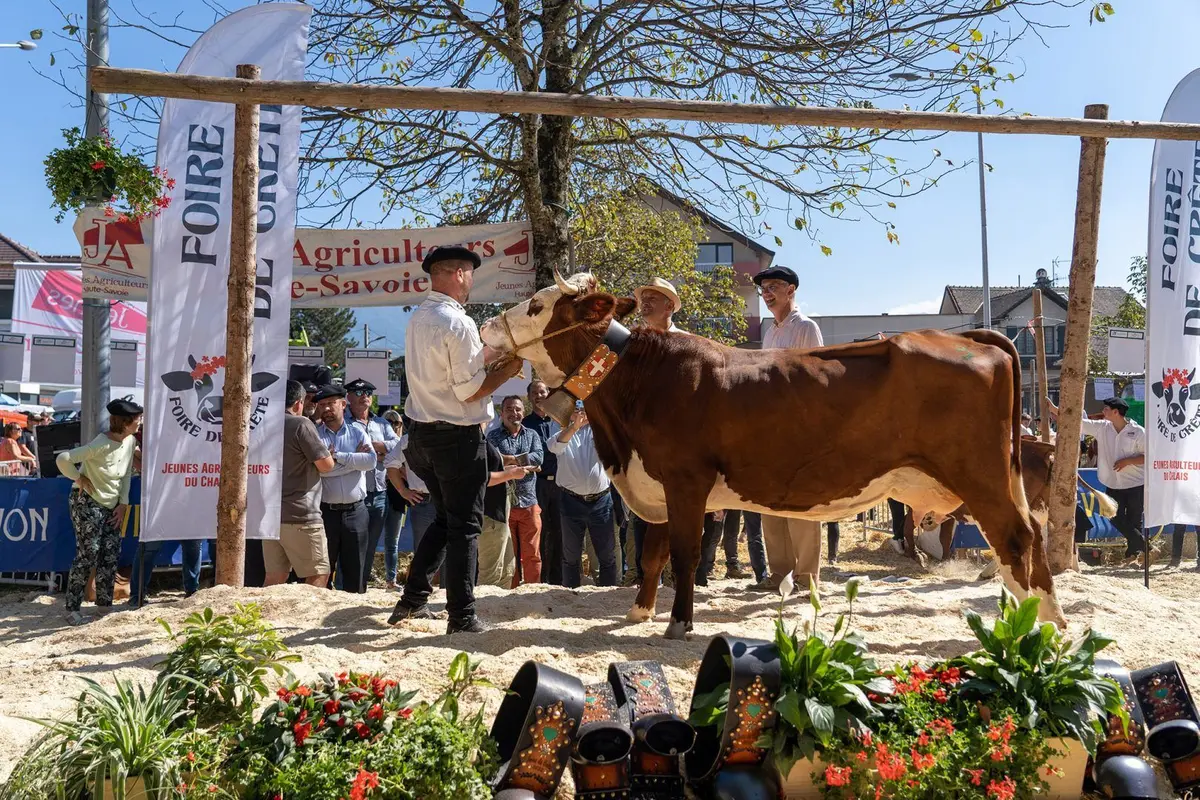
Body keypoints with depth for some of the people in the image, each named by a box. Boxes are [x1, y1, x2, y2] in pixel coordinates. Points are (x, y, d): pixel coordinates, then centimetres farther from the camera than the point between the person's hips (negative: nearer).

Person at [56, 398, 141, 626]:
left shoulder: (130, 442, -2)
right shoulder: (101, 445, -25)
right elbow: (63, 459, -30)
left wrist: (123, 503, 2)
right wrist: (79, 478, -16)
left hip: (111, 506, 7)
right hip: (87, 503, -7)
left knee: (111, 555, 7)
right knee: (87, 555, -7)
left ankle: (104, 603, 17)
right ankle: (73, 608, 2)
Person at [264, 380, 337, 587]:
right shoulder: (301, 424, -10)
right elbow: (326, 465, -12)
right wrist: (328, 452, 9)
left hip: (270, 514, 8)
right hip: (299, 516, -7)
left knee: (275, 577, 10)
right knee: (319, 574, 1)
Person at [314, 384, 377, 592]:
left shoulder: (358, 433, 10)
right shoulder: (314, 435, 2)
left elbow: (371, 461, -9)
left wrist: (338, 456, -12)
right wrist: (355, 458, -9)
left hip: (355, 511, 2)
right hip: (325, 511, -2)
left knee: (355, 569, 7)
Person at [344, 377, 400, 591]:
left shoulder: (381, 424, 18)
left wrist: (371, 444, -7)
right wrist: (377, 453, -11)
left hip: (379, 495, 6)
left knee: (371, 547, 12)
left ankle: (363, 587, 21)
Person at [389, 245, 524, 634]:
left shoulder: (418, 318, 9)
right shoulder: (459, 323, -18)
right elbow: (469, 390, -18)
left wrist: (492, 353, 12)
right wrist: (507, 370, -6)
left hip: (422, 433, 9)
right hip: (458, 437, -8)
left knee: (444, 518, 21)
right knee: (464, 526, 1)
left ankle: (412, 600, 22)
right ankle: (462, 616, 7)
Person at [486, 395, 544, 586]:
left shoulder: (532, 435, 15)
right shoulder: (493, 437, 7)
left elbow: (538, 457, -3)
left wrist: (509, 459, -7)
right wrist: (525, 464, -10)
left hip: (529, 503, 2)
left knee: (532, 555, 0)